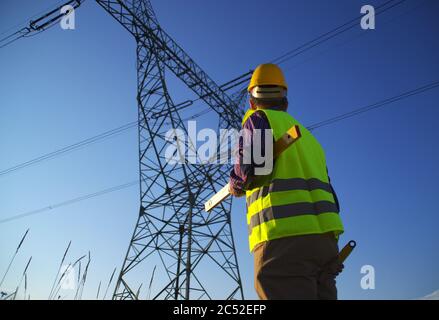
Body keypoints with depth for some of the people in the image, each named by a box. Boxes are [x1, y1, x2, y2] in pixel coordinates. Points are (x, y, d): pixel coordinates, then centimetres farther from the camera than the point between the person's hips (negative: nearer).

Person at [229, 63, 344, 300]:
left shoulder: (259, 118, 9)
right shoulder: (308, 136, 30)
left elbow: (252, 167, -10)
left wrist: (235, 186, 12)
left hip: (283, 238, -7)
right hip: (325, 239, 8)